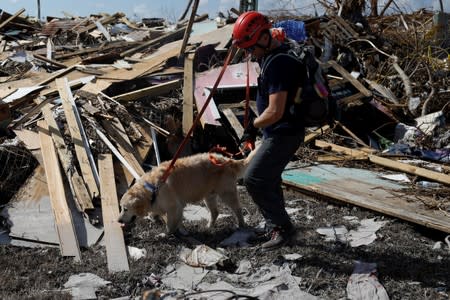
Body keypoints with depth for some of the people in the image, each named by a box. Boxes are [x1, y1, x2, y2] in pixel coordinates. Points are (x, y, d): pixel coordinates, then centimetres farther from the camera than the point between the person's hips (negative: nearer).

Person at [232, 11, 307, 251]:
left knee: (254, 180, -9)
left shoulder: (278, 64, -27)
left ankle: (282, 228, 4)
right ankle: (277, 225, 37)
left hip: (283, 134, -11)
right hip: (280, 132, 11)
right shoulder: (275, 52, 6)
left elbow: (275, 112, -30)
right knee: (268, 179, 21)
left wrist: (254, 125, -14)